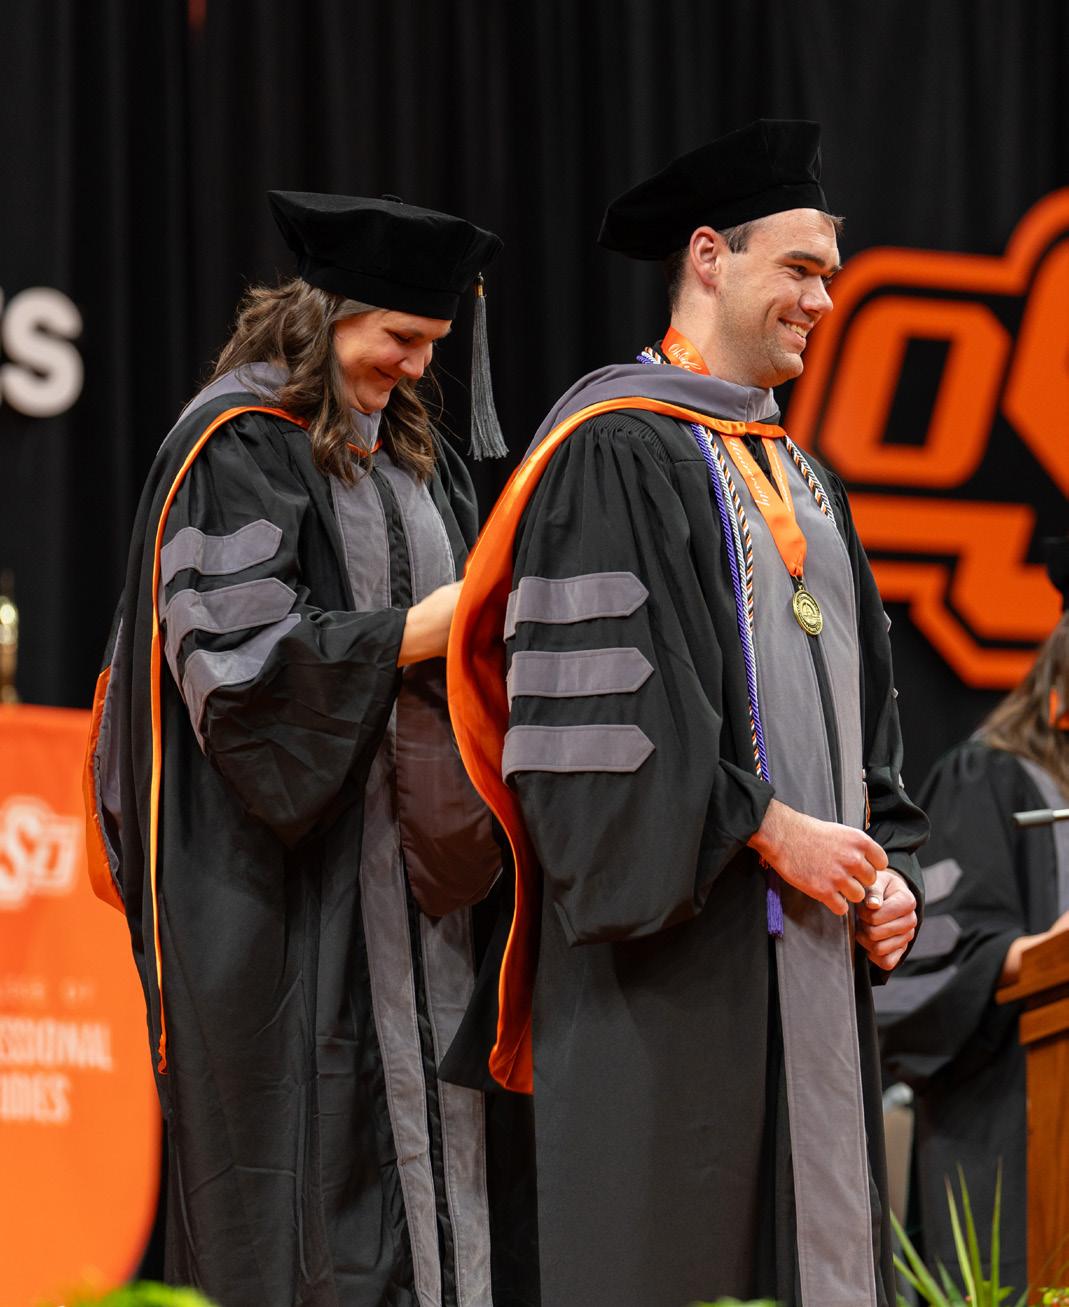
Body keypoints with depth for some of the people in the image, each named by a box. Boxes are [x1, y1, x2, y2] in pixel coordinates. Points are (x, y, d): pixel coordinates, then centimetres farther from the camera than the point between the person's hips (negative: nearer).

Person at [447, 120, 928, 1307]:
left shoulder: (799, 478, 20)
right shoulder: (614, 448, -7)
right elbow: (606, 702, -16)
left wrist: (883, 863, 6)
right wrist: (767, 830, -16)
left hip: (808, 947, 8)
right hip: (677, 946, -8)